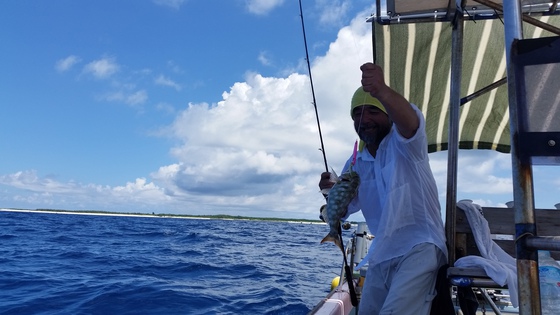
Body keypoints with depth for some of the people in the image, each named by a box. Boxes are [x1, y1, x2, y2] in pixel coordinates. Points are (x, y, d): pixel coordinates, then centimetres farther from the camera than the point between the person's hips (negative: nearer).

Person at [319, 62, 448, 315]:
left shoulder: (404, 144, -8)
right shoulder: (355, 164, 9)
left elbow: (410, 121, -33)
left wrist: (382, 91, -54)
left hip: (419, 247, -6)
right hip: (380, 255, 7)